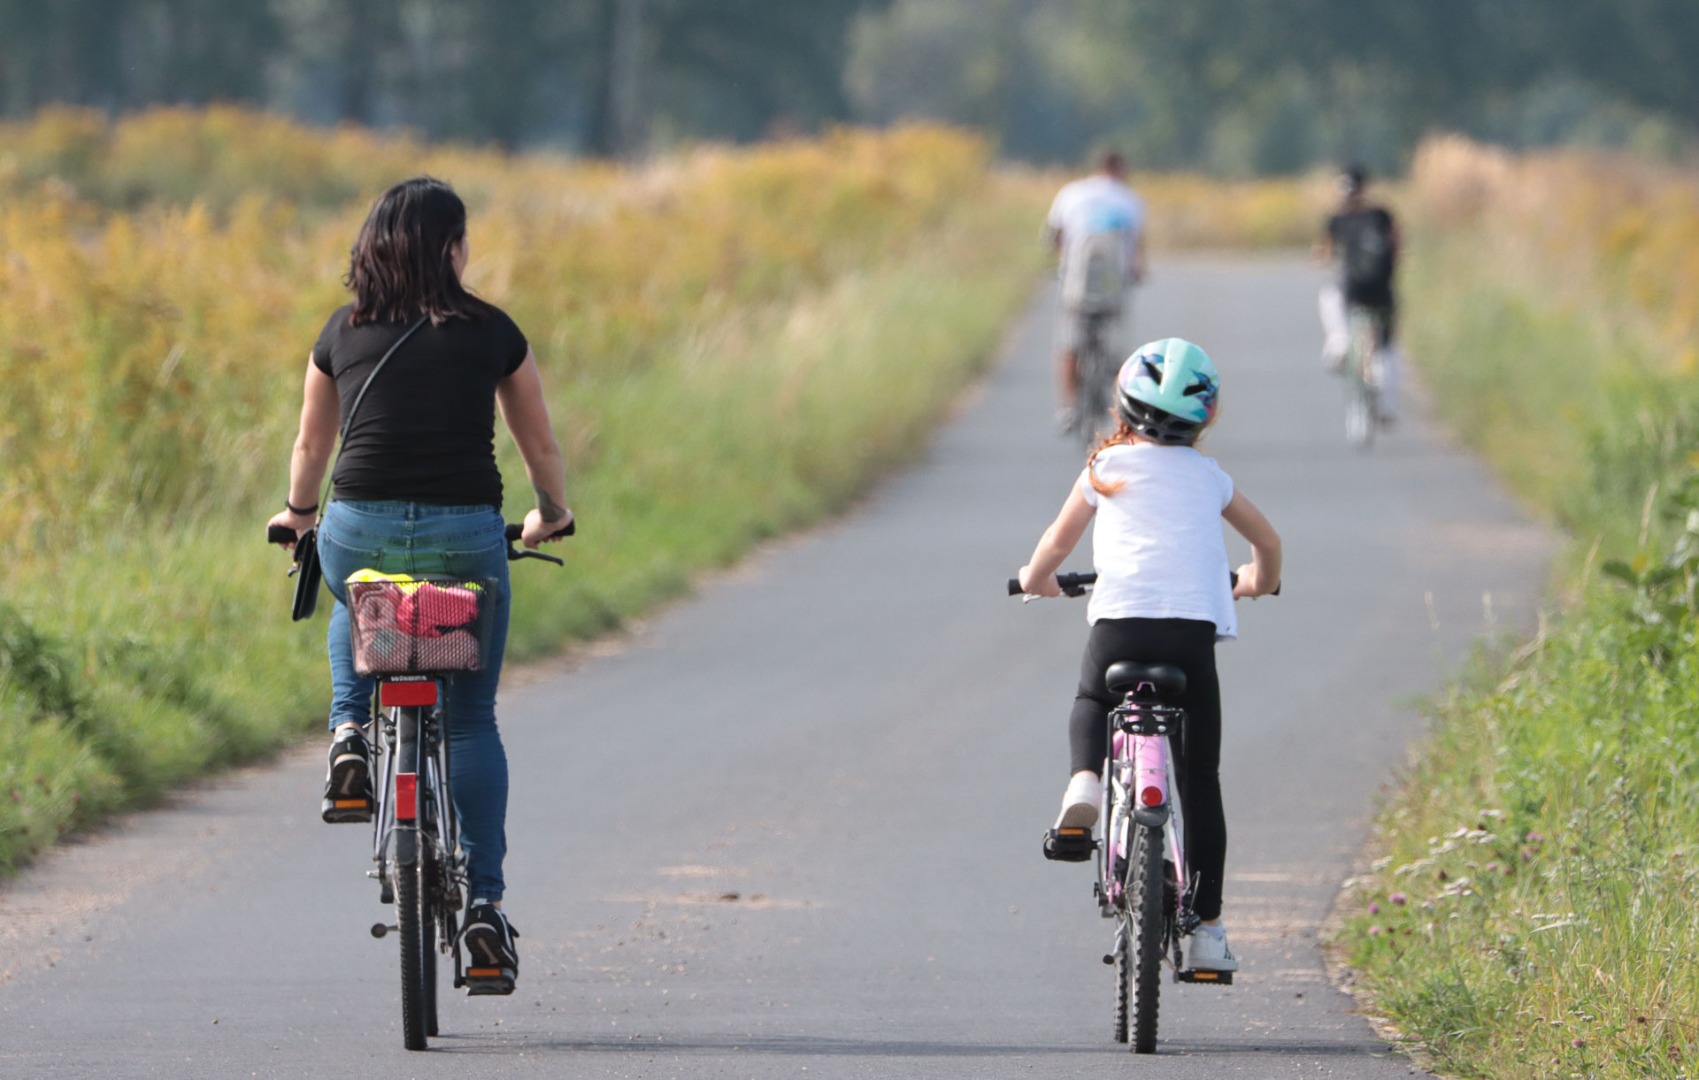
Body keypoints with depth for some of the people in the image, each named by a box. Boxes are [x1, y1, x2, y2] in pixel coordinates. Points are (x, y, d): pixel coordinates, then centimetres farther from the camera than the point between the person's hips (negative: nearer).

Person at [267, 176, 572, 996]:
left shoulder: (344, 334, 8)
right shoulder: (492, 333, 5)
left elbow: (311, 445, 20)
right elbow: (541, 448, 15)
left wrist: (298, 513, 40)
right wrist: (551, 516, 34)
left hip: (358, 531, 1)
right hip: (463, 538, -1)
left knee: (355, 607, 39)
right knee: (471, 720, 12)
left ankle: (350, 733, 15)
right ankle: (484, 904, 2)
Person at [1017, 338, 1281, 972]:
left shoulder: (1105, 468, 13)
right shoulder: (1208, 476, 19)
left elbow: (1059, 541, 23)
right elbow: (1267, 540, 32)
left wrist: (1036, 578, 45)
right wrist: (1261, 581, 53)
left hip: (1119, 620, -1)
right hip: (1195, 628, 1)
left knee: (1091, 703, 32)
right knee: (1200, 781, 9)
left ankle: (1085, 784, -1)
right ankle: (1206, 927, 7)